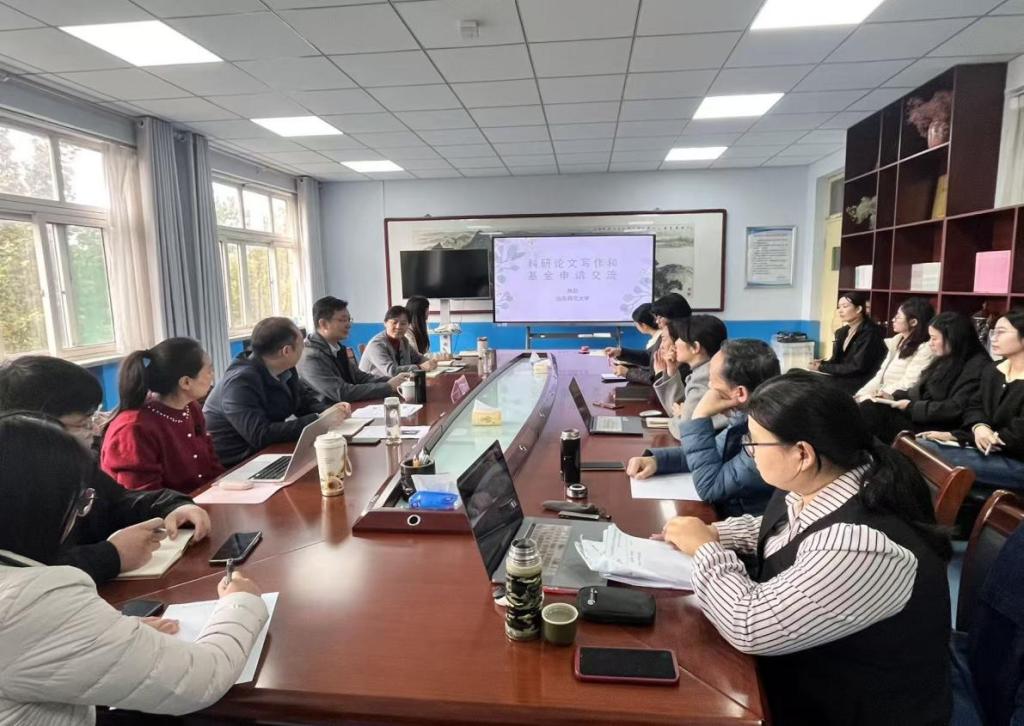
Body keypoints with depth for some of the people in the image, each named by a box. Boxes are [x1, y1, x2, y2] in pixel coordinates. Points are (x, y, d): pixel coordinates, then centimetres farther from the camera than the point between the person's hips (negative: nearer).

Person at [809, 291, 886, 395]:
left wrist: (823, 368, -18)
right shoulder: (842, 332, 15)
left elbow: (857, 367, -18)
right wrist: (822, 363, -9)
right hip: (841, 379, 7)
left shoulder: (870, 333, -11)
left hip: (859, 385, -7)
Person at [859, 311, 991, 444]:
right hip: (924, 416, 9)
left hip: (941, 428, -9)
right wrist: (894, 396, 3)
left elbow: (956, 409, -20)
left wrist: (912, 407, -16)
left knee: (873, 412, -24)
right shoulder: (945, 360, 16)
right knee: (869, 407, -13)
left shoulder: (977, 366, -12)